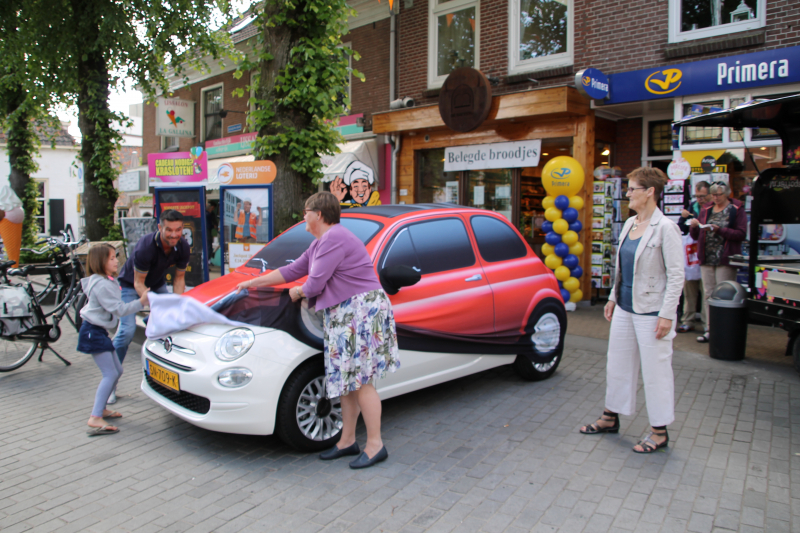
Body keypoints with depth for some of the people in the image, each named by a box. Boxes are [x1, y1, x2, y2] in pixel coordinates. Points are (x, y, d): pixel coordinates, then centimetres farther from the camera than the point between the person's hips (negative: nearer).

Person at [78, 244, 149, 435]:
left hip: (99, 331, 11)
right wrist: (140, 302, -25)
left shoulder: (107, 281, 12)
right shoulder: (102, 285, -21)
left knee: (117, 371, 15)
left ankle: (101, 409, 26)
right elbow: (118, 309, -25)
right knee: (110, 374, -14)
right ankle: (95, 420, -15)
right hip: (93, 332, -11)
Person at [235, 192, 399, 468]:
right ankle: (347, 440, 23)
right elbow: (293, 270, 25)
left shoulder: (334, 239, -15)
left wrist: (297, 292, 5)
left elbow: (315, 284, -18)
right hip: (343, 315, 11)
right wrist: (253, 282, 28)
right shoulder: (320, 243, 19)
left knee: (360, 381, -7)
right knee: (347, 380, 13)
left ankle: (375, 445, 3)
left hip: (362, 312, -11)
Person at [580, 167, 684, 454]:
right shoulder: (629, 224, 9)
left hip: (651, 312, -8)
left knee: (655, 370, 4)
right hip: (624, 308, 8)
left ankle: (660, 431, 20)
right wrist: (613, 298, 18)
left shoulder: (665, 228, -14)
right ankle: (611, 418, 32)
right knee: (617, 364, 16)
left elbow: (676, 275, -15)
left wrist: (667, 314, -18)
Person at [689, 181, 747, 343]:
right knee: (708, 294, 6)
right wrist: (694, 226, -7)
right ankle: (710, 328, 12)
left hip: (725, 260, -5)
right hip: (706, 259, 5)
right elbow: (695, 236, 14)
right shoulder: (706, 210, 13)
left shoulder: (737, 209, 1)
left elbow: (741, 234, -8)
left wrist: (719, 229, -18)